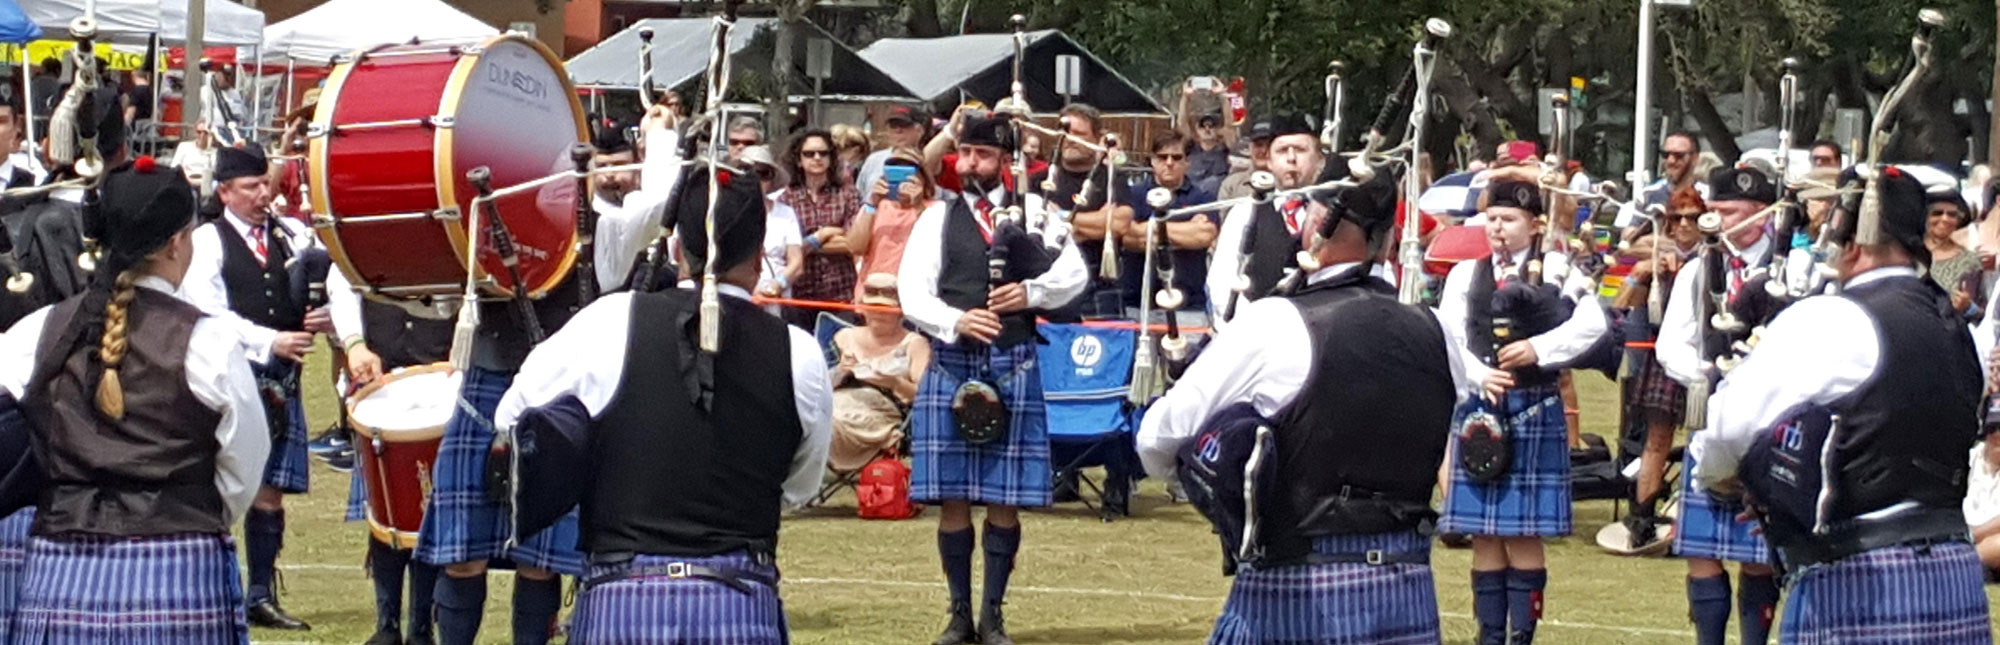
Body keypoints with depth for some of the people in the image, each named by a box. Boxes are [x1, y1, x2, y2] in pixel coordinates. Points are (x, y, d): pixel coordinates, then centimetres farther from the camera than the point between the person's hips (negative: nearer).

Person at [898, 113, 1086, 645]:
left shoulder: (1031, 216, 8)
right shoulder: (939, 220, 6)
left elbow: (1074, 275, 5)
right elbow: (912, 292, -3)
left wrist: (1032, 292, -13)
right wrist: (956, 321, -19)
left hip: (1014, 367, 0)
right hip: (951, 365, 0)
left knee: (1005, 500, 2)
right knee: (953, 498, 2)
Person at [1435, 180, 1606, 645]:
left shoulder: (1557, 270, 1)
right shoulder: (1465, 274, 9)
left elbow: (1591, 324, -11)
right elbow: (1448, 337, 0)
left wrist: (1540, 349, -21)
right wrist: (1479, 374, -16)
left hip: (1535, 412, -3)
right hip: (1479, 412, 3)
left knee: (1523, 534, 0)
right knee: (1484, 536, 5)